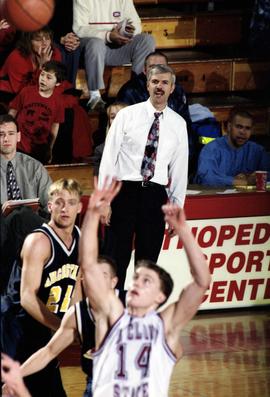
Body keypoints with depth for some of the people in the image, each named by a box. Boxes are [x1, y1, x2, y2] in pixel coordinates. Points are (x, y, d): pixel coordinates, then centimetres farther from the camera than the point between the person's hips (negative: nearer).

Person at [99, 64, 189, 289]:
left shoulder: (178, 124, 8)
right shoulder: (127, 115, 1)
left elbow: (180, 168, 11)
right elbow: (109, 156, 0)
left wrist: (177, 207, 8)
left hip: (156, 195, 2)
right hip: (125, 191, -2)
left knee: (148, 261, 7)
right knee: (116, 258, -4)